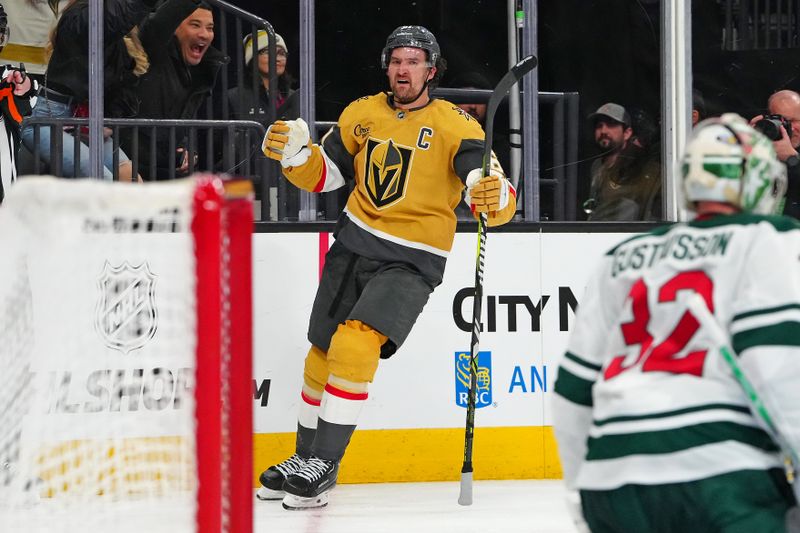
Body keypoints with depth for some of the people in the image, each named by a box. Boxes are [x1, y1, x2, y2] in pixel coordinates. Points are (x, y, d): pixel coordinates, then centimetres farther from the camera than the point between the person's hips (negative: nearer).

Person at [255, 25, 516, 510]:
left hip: (411, 262, -5)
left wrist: (494, 197, -44)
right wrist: (295, 154, -9)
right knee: (323, 354, 12)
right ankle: (308, 457, 32)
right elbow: (324, 175, 12)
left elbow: (499, 198, -20)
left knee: (355, 343, -23)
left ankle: (324, 463, -15)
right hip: (353, 246, 6)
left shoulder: (455, 126, -11)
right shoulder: (362, 114, 4)